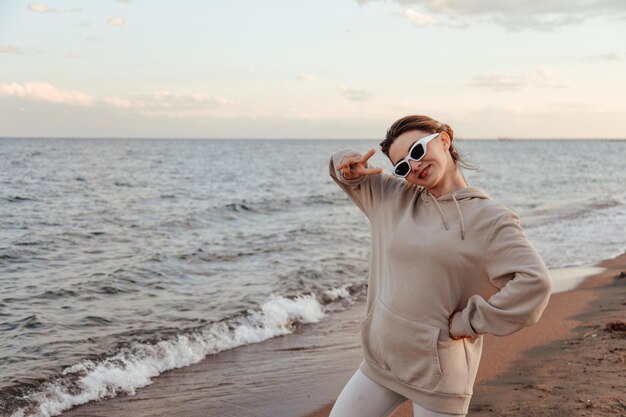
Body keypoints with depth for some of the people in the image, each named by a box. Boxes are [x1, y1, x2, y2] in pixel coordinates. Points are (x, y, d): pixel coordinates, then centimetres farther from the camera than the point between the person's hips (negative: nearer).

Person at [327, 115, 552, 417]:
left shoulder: (491, 220, -11)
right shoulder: (392, 196, 6)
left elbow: (534, 284, -21)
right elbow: (346, 173, 22)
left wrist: (466, 323, -15)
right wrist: (349, 165, -3)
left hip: (438, 372, -5)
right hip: (380, 361, 6)